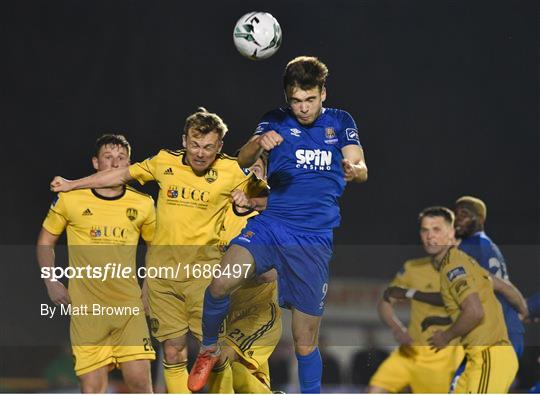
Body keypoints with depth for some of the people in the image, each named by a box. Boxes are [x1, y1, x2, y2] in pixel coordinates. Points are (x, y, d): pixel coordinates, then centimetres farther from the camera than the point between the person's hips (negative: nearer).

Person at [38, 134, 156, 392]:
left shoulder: (143, 204, 6)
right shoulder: (69, 199, 2)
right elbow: (45, 242, 13)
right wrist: (51, 282, 1)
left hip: (130, 306, 1)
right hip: (86, 310, -1)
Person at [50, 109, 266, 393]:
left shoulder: (232, 171, -5)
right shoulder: (165, 162, 1)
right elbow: (122, 175, 16)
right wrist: (72, 185, 22)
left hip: (203, 270, -2)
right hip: (162, 270, 2)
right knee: (173, 352, 4)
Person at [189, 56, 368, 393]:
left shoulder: (340, 122, 10)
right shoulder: (277, 121, 7)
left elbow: (360, 168, -1)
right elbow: (243, 161, -5)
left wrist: (353, 170, -26)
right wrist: (258, 143, -28)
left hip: (314, 239, 0)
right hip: (270, 226, 0)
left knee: (305, 343, 2)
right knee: (221, 283, -27)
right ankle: (209, 350, 0)